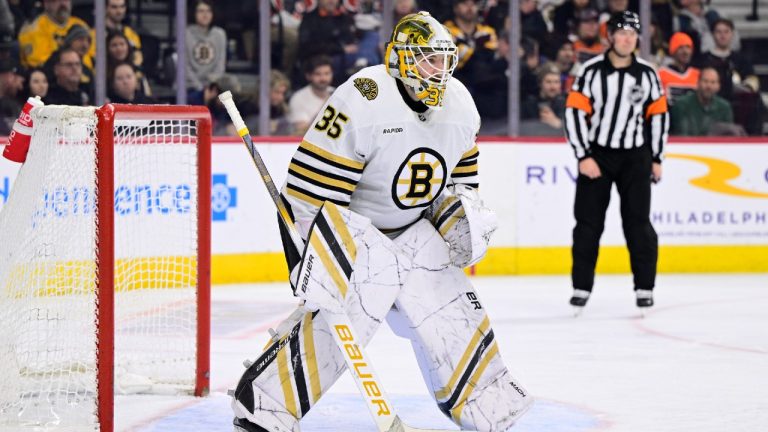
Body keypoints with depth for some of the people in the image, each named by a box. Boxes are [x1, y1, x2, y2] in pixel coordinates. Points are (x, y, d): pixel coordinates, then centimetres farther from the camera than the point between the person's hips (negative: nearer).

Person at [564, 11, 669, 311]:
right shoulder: (591, 71, -8)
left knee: (638, 222, -1)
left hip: (635, 156, 1)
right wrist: (584, 157, -13)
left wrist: (656, 158, 6)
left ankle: (644, 287, 6)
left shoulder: (647, 74, 1)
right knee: (588, 222, 0)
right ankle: (582, 287, 8)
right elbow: (574, 112, -9)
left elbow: (658, 114, 8)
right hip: (596, 154, -1)